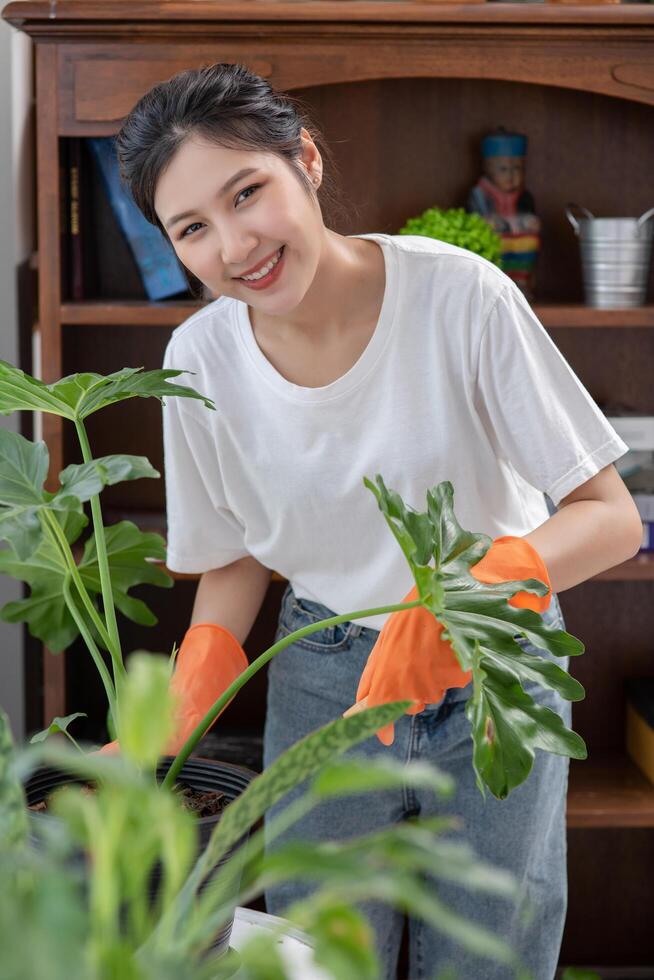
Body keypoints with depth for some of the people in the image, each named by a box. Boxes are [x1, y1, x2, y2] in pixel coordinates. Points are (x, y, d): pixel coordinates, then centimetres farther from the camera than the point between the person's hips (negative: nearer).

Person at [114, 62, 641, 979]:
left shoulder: (459, 294, -23)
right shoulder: (203, 360, -12)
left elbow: (611, 516, -20)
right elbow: (235, 560, 3)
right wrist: (175, 723, -12)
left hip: (496, 667, -2)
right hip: (324, 679, 2)